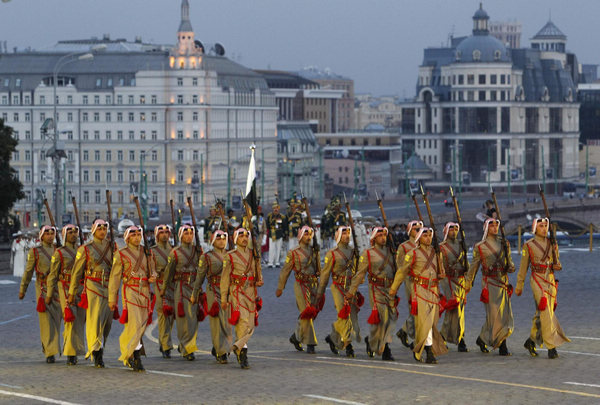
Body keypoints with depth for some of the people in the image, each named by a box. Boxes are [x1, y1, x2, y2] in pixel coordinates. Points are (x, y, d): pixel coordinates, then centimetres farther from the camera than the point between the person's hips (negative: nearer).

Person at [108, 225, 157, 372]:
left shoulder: (147, 252, 12)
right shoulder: (121, 254, -1)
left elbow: (152, 270, 22)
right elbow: (114, 277, 0)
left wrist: (153, 277, -4)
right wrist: (112, 298, -1)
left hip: (145, 292, 5)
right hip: (130, 291, -5)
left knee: (142, 325, 7)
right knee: (134, 324, -14)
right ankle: (135, 359, -10)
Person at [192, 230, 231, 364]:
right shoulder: (207, 257, 2)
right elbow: (200, 276, 5)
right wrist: (195, 294, 5)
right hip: (214, 291, -4)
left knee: (228, 322, 3)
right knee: (218, 323, -7)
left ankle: (216, 348, 23)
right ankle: (221, 353, -4)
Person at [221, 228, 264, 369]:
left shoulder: (254, 254, 12)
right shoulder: (230, 256, 0)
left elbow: (258, 271, 23)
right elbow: (225, 277, 0)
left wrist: (260, 281, -1)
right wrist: (223, 298, -4)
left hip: (251, 292, 5)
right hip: (237, 292, -5)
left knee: (250, 325, 6)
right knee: (243, 322, -16)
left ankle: (237, 346, 27)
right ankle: (243, 355, -13)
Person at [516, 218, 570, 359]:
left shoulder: (552, 244, 9)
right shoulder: (529, 245, -2)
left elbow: (557, 263, 16)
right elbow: (523, 267, 2)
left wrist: (557, 266, -8)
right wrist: (519, 286, 5)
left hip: (551, 280, 5)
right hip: (537, 280, -5)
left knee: (541, 314, 10)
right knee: (545, 313, -13)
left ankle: (531, 341, 29)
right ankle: (551, 347, -13)